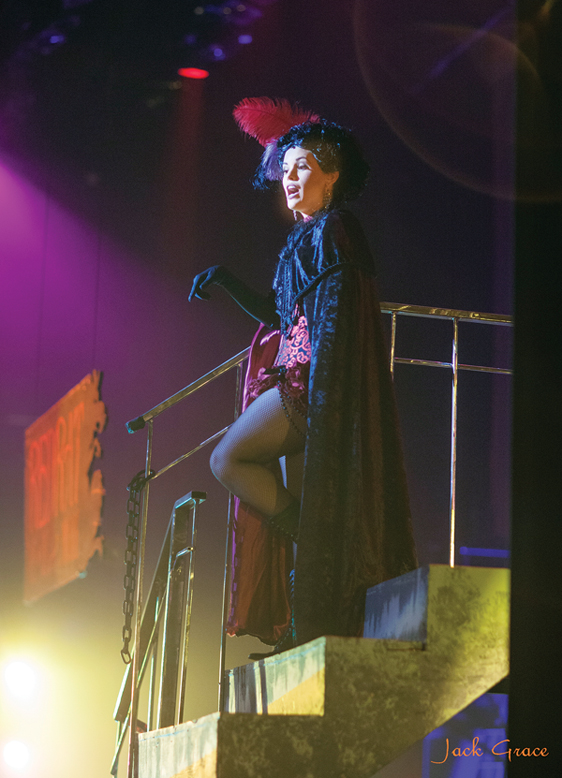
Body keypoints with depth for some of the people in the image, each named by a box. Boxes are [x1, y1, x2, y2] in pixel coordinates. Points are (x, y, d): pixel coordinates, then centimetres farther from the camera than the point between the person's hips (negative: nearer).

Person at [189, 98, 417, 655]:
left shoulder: (332, 228, -6)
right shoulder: (307, 236, 23)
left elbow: (333, 314, -16)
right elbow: (281, 315, 29)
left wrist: (316, 395, -24)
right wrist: (224, 282, 25)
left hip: (314, 380, -10)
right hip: (298, 379, 10)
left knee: (227, 461, -11)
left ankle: (311, 538, -9)